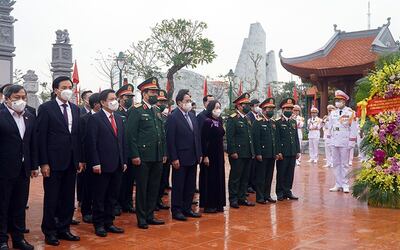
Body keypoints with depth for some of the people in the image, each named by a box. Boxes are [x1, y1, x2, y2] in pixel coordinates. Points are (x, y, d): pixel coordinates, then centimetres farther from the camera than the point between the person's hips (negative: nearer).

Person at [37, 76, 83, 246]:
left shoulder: (75, 109, 11)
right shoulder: (46, 108, -5)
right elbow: (41, 137, -8)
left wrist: (79, 159, 9)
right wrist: (43, 163, -13)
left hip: (71, 162, 5)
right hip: (53, 161, -5)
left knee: (68, 198, 11)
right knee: (51, 198, 5)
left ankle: (63, 229, 24)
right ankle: (49, 232, 18)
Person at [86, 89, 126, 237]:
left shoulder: (119, 118, 14)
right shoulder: (95, 119, -7)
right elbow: (91, 143, -12)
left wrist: (124, 161, 11)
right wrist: (95, 163, -16)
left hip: (117, 165, 7)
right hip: (102, 166, -6)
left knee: (112, 197, 12)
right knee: (99, 197, 5)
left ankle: (109, 223, 22)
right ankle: (98, 225, 15)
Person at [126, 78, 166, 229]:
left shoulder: (156, 112, 15)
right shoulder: (137, 111, -7)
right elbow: (131, 135, -11)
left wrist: (164, 153, 14)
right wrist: (135, 155, -16)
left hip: (157, 157, 7)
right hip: (143, 157, -7)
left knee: (154, 188, 12)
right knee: (142, 188, 2)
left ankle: (150, 216, 23)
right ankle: (141, 218, 12)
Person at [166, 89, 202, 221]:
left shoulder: (192, 116, 12)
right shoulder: (173, 117, -10)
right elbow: (170, 140, -13)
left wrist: (199, 154, 11)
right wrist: (174, 158, -17)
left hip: (193, 158, 7)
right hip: (180, 159, -7)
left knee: (190, 185, 13)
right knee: (178, 186, 3)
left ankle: (187, 208, 24)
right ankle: (176, 211, 12)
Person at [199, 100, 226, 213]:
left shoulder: (219, 122, 11)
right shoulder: (207, 122, -11)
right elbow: (203, 140, -15)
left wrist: (223, 155, 15)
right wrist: (205, 156, -19)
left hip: (219, 154, 8)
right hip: (210, 154, -8)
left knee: (219, 178, 11)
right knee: (209, 179, -1)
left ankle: (218, 204, 20)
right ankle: (208, 205, 7)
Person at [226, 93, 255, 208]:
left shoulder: (247, 119, 17)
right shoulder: (232, 119, -9)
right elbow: (229, 137, -14)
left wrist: (252, 151, 16)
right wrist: (233, 152, -19)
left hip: (248, 154, 8)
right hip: (237, 154, -8)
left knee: (245, 177, 12)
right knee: (235, 177, 0)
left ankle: (242, 198, 21)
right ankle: (233, 199, 8)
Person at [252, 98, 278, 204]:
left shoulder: (273, 122, 14)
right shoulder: (258, 122, -8)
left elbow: (275, 138, 17)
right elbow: (255, 139, -13)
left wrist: (276, 152, 12)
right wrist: (258, 153, -17)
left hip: (272, 154, 7)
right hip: (262, 154, -7)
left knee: (269, 176, 12)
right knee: (260, 176, 1)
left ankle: (267, 195, 21)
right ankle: (259, 197, 8)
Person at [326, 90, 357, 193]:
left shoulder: (350, 113, -5)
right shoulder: (333, 113, 11)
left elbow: (353, 128, -6)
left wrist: (351, 142, -9)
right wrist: (329, 138, 11)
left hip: (345, 142, -5)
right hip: (334, 142, 5)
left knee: (344, 164, 0)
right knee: (336, 163, 7)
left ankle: (345, 185, 6)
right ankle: (338, 184, 14)